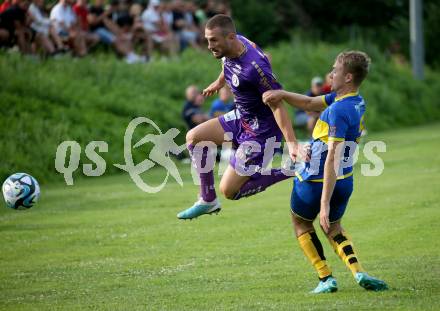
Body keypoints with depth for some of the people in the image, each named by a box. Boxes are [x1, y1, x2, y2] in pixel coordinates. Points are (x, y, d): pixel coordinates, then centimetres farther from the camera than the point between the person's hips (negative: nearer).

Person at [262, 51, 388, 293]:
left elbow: (332, 159, -32)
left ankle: (326, 278, 12)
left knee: (301, 223, 21)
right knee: (333, 228, 28)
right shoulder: (356, 102, 2)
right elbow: (310, 104, 14)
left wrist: (325, 203, -33)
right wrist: (282, 95, -1)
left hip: (316, 182, -8)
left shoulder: (338, 111, -28)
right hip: (344, 183, 8)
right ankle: (359, 272, 3)